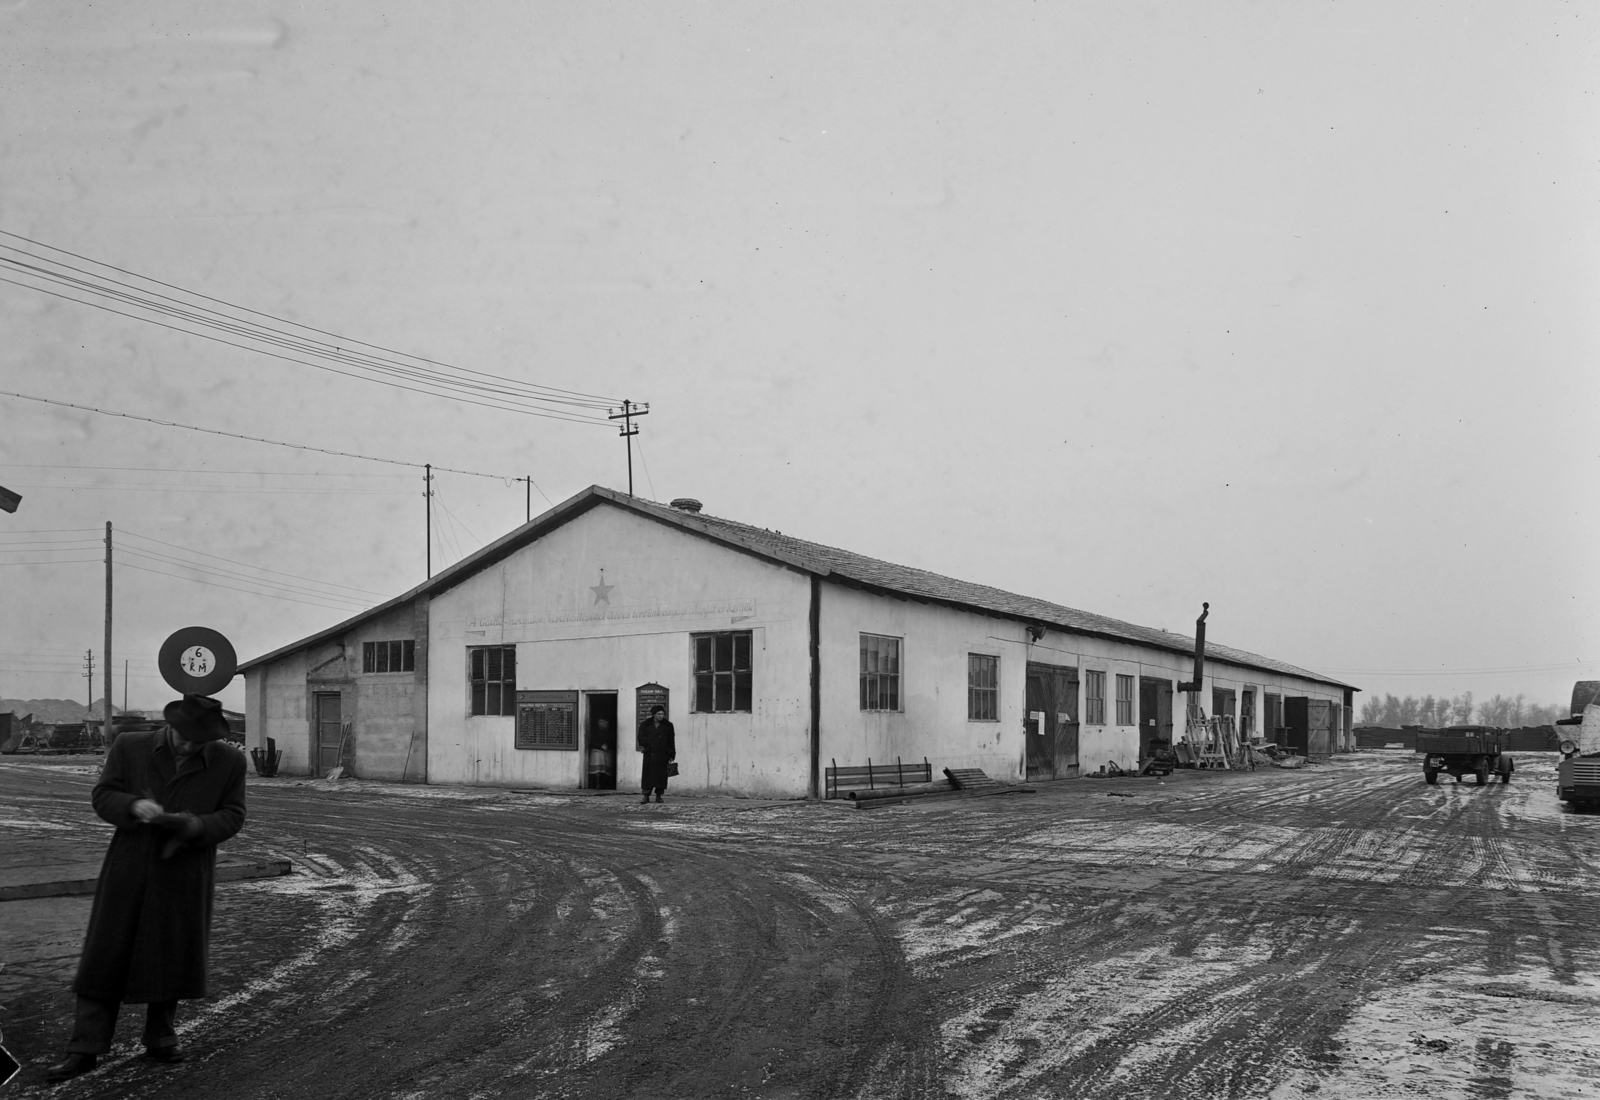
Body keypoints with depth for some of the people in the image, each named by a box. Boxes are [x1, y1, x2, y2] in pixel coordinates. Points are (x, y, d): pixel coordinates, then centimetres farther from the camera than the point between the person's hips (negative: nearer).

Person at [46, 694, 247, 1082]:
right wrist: (134, 805, -22)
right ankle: (85, 1049, 10)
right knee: (106, 957, 2)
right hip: (130, 871, 0)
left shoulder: (229, 761, -3)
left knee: (174, 957, 9)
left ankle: (160, 1038, 25)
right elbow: (102, 796, 0)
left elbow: (232, 816, 0)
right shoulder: (129, 747, -2)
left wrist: (197, 826, -20)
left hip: (186, 875, 0)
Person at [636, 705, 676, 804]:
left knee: (661, 775, 0)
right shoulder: (646, 725, 7)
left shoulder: (668, 725, 7)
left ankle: (659, 795, 10)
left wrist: (672, 755, 2)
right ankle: (646, 796, 0)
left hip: (662, 755, 0)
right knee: (648, 775, -3)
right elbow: (641, 737, 6)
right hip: (649, 754, 0)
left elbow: (671, 741, 6)